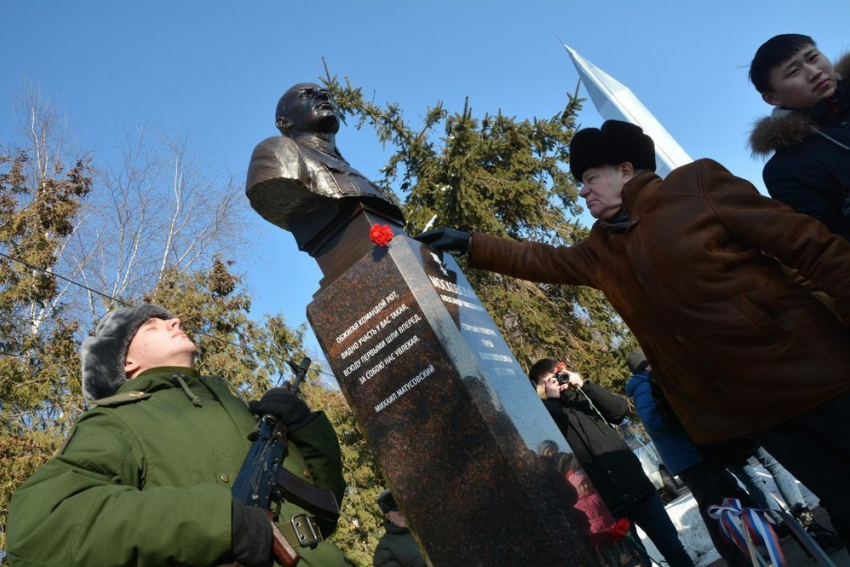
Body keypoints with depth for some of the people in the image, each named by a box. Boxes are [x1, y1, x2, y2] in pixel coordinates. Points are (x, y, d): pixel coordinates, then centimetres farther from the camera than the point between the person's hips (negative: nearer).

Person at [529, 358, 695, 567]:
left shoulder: (583, 397, 12)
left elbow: (621, 408, -3)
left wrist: (584, 384, -9)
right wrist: (550, 398, -6)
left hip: (636, 489, 3)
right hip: (604, 507, -3)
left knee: (674, 549, 10)